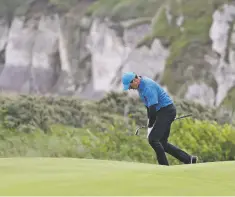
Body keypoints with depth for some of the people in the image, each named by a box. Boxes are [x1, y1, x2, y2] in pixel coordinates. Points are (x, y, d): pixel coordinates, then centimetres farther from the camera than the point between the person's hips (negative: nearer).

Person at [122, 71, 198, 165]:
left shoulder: (148, 87, -24)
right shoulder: (141, 85, 8)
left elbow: (152, 108, -25)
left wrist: (150, 126, -15)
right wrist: (149, 119, 13)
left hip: (166, 111, -10)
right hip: (163, 111, 10)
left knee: (152, 139, -15)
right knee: (162, 143, 9)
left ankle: (164, 166, -8)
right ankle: (188, 159, 12)